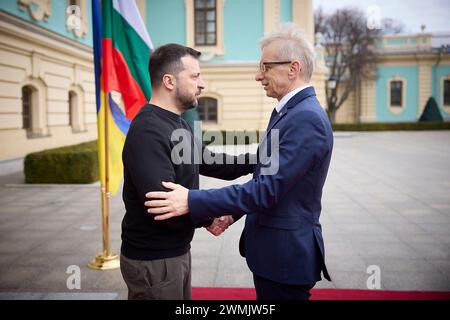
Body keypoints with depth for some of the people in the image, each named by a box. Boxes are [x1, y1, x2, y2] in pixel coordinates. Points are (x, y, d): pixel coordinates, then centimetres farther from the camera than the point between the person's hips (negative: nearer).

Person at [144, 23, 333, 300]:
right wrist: (233, 211, 5)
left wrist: (191, 201, -27)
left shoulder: (307, 119, -22)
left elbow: (269, 189, -28)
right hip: (273, 251, 9)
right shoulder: (289, 111, 9)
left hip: (286, 255, -9)